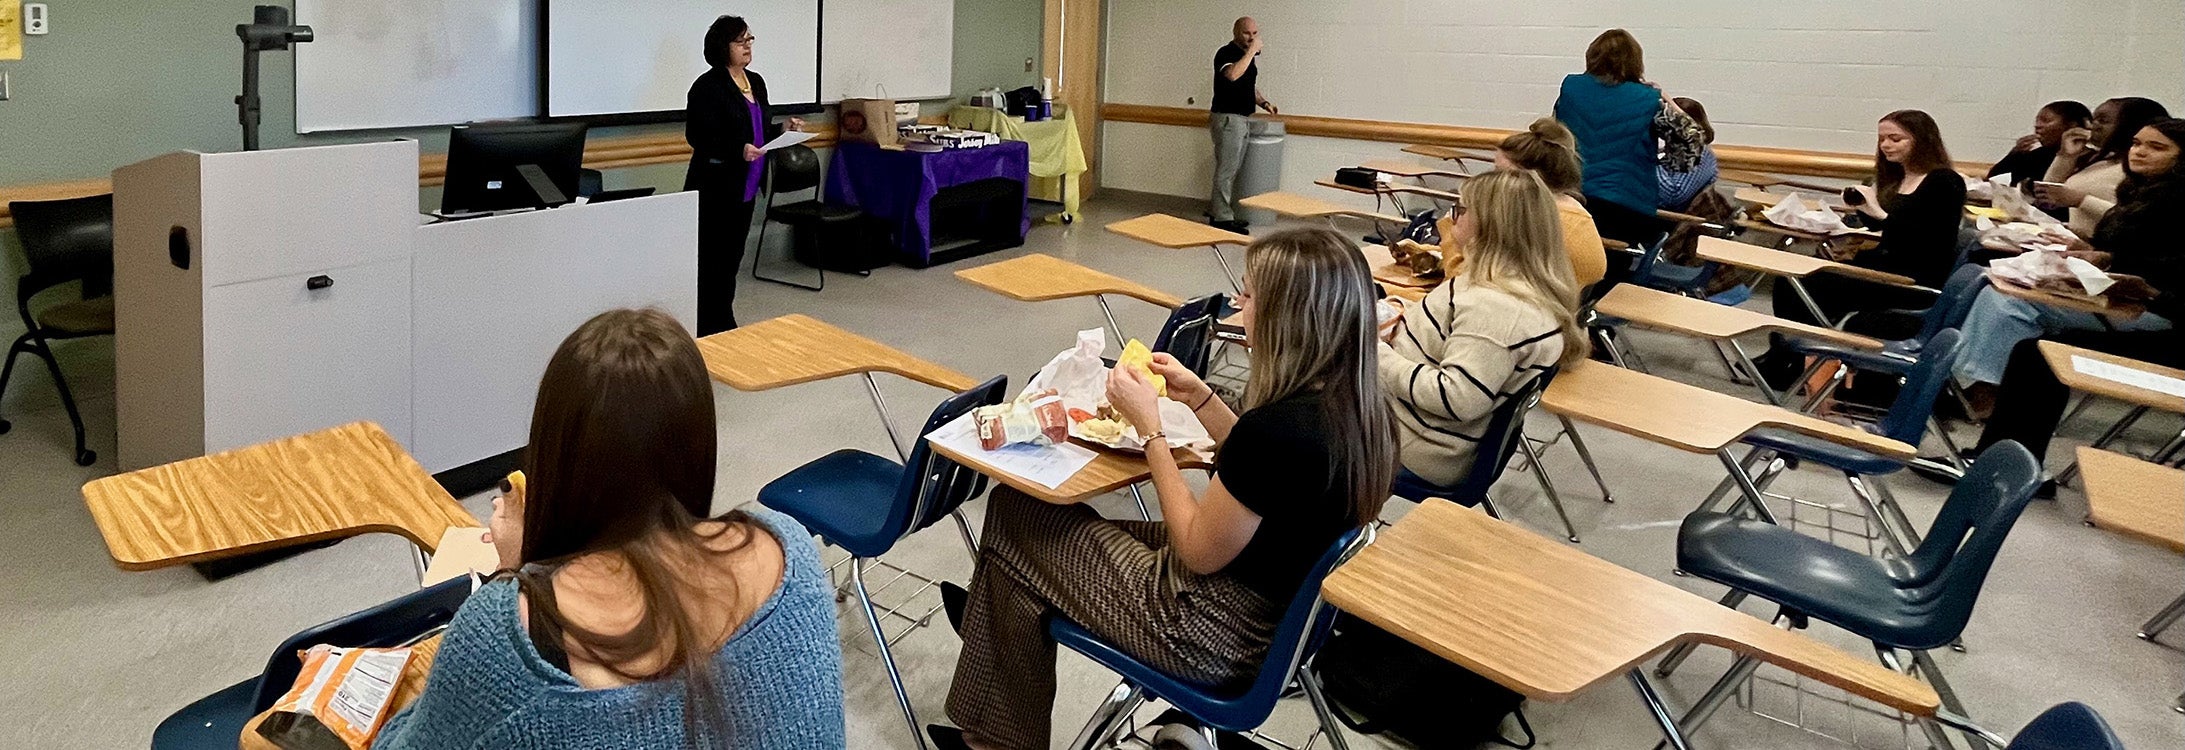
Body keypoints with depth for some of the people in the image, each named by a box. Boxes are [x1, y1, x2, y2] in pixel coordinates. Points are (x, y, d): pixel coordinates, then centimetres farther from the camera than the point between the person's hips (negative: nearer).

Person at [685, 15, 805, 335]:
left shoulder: (756, 82, 14)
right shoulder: (708, 86, -11)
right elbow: (698, 135, -17)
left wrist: (785, 129, 3)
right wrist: (738, 150, -28)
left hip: (745, 186, 8)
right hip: (715, 186, -8)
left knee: (732, 258, 13)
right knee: (713, 259, -3)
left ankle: (722, 321, 22)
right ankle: (713, 327, 3)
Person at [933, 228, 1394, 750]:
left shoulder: (1278, 428, -32)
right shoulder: (1353, 407, -6)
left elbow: (1198, 552, -20)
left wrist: (1149, 427, -14)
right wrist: (1199, 397, 6)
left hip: (1215, 636, -9)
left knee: (1014, 516, 8)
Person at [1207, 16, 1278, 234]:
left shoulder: (1248, 56, 15)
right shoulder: (1226, 53, -12)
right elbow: (1232, 74, -33)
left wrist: (1263, 102, 11)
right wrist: (1252, 52, -27)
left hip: (1243, 118, 9)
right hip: (1227, 118, -9)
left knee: (1232, 169, 13)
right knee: (1227, 169, -7)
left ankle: (1215, 209, 21)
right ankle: (1222, 218, -3)